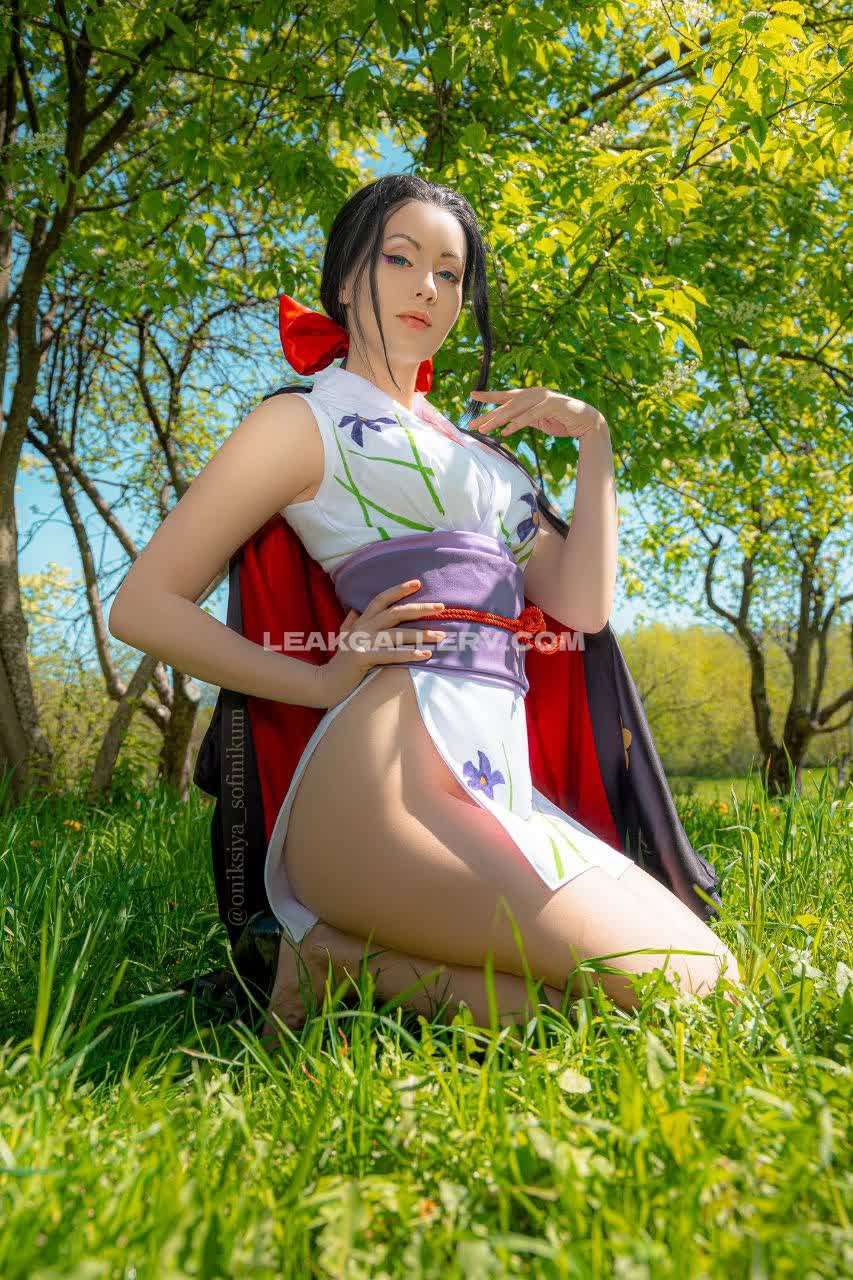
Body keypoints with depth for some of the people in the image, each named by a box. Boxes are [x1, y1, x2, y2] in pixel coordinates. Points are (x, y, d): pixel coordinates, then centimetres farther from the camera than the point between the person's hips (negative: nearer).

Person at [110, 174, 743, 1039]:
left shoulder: (464, 444, 25)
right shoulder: (304, 422, 7)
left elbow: (582, 606, 14)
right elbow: (143, 606, 2)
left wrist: (593, 438, 11)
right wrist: (325, 682, -5)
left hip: (499, 780, 7)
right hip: (392, 783, -7)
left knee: (711, 972, 2)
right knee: (680, 993, -13)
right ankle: (341, 965, -5)